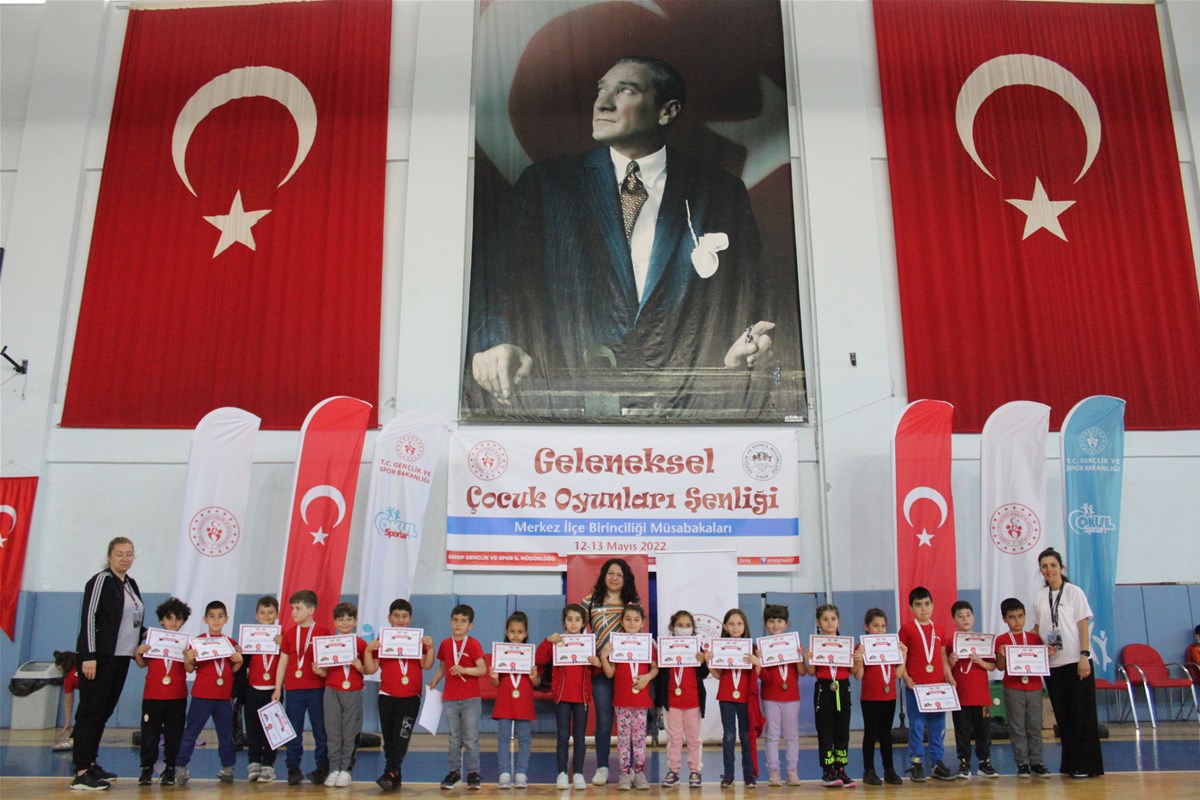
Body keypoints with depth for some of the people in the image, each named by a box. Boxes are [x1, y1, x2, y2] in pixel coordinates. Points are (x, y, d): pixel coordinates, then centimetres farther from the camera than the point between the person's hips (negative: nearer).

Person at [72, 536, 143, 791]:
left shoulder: (130, 583, 14)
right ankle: (81, 774, -4)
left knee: (104, 711, 12)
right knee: (91, 711, -6)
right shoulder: (101, 580, -10)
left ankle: (90, 763, 21)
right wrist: (89, 656, -19)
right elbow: (88, 618, -15)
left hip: (121, 658, 8)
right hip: (99, 658, -8)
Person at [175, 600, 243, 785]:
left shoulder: (231, 643, 7)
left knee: (226, 733, 9)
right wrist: (188, 660, -23)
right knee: (191, 732, 0)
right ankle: (180, 766, 9)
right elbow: (189, 669, -3)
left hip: (224, 696, 3)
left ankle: (227, 767, 19)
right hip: (202, 695, -3)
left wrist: (239, 661, -8)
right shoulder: (198, 641, -2)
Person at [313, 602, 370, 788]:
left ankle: (346, 769, 12)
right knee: (333, 732, 3)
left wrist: (360, 667, -15)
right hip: (332, 692, 1)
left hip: (353, 693, -1)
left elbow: (369, 670, 4)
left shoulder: (361, 643, 1)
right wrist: (318, 671, -14)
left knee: (350, 732, 2)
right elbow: (326, 671, 7)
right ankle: (334, 769, 12)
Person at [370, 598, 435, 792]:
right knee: (388, 737, 9)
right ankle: (396, 776, 21)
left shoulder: (418, 640, 3)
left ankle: (390, 774, -9)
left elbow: (427, 665, -5)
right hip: (387, 695, 2)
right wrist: (368, 650, -15)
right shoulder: (382, 640, 4)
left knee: (401, 737, -10)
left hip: (411, 696, -2)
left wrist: (430, 647, -18)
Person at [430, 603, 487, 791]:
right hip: (449, 699, 4)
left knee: (471, 739, 1)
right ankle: (454, 772, 22)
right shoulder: (445, 644, 6)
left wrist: (463, 669, -27)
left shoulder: (473, 645, -8)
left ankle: (473, 774, 9)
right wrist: (433, 683, 7)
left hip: (470, 699, -4)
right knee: (454, 739, 12)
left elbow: (483, 669, -15)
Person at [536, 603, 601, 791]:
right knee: (563, 736, 2)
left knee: (580, 736, 5)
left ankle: (578, 773, 11)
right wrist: (548, 641, -22)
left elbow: (596, 670, 13)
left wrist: (598, 663, -11)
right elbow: (540, 659, -9)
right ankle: (562, 773, 8)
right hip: (562, 696, -1)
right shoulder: (557, 641, 1)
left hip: (582, 696, 2)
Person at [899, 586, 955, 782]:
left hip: (938, 685, 4)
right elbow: (901, 658, -3)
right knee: (917, 726, 1)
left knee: (938, 726, 8)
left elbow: (943, 658, 15)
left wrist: (949, 676, 0)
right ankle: (916, 764, 9)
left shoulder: (938, 630, 12)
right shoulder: (907, 629, -1)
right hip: (916, 685, -4)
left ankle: (937, 763, 18)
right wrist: (905, 677, -15)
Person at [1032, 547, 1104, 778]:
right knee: (1063, 715, 9)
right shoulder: (1040, 597, 9)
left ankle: (1086, 764, 8)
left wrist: (1084, 656, -13)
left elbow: (1083, 627, -6)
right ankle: (1069, 763, 18)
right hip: (1052, 664, 4)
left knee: (1082, 714, -1)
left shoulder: (1074, 592, -3)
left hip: (1076, 662, -4)